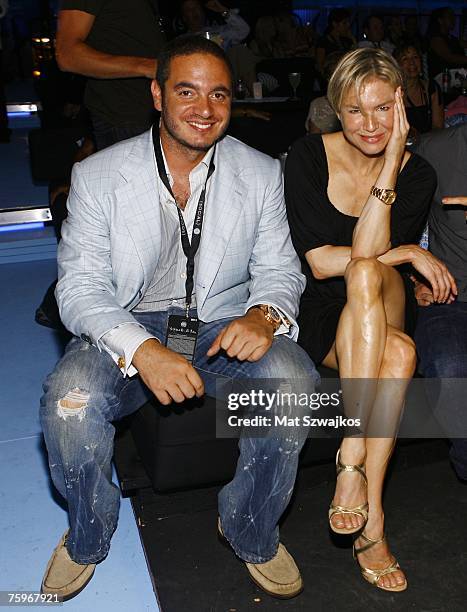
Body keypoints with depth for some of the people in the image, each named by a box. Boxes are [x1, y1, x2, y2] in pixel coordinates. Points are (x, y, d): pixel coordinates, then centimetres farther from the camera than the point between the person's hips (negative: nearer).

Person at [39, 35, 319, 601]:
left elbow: (279, 269, 5)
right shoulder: (98, 176, -4)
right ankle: (87, 539, 5)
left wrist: (265, 314, -22)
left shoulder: (261, 174, 2)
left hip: (225, 326, 2)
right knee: (69, 400, -31)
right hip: (127, 329, -1)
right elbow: (79, 287, -9)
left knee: (293, 381, -29)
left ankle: (252, 535, 1)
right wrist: (141, 349, -29)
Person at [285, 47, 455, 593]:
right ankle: (371, 517, -25)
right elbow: (318, 262, -13)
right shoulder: (309, 157, -6)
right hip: (319, 313, -2)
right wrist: (409, 253, -11)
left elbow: (365, 252, -17)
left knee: (365, 276, -34)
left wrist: (390, 161, -20)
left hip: (384, 307, 2)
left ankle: (352, 456, -31)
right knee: (398, 353, -32)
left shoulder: (416, 175, -1)